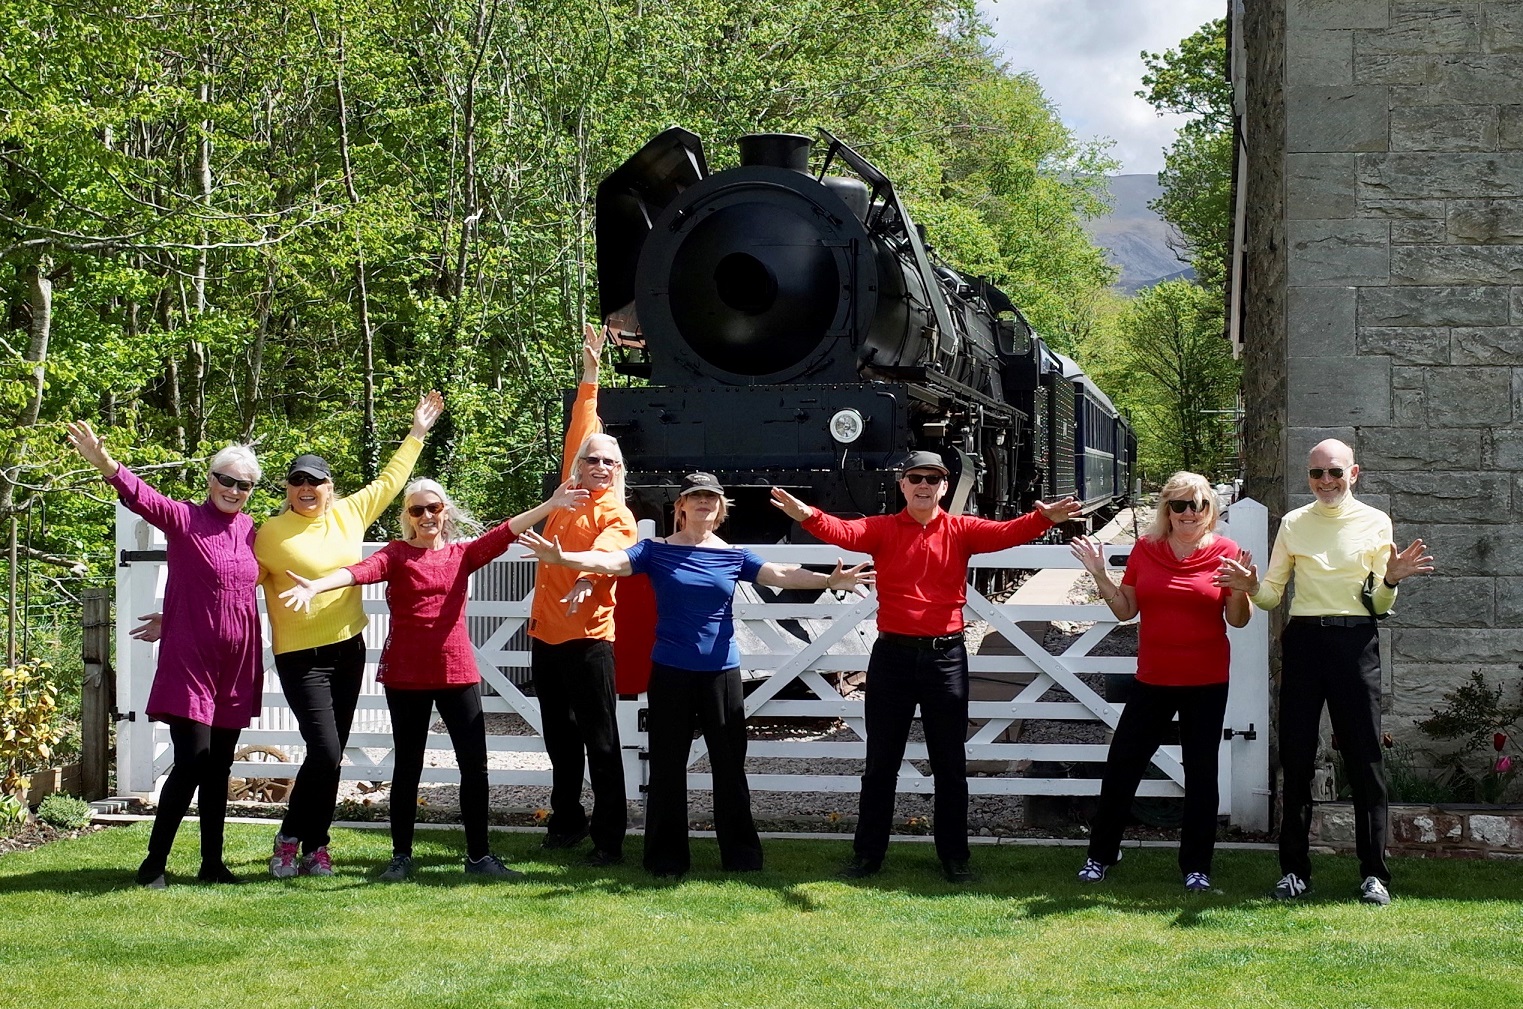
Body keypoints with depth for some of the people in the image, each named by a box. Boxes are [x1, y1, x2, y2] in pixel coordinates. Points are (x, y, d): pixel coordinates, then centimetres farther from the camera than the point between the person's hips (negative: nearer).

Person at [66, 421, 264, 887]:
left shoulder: (248, 529, 9)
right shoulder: (185, 519, -7)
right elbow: (144, 498, -26)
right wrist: (107, 465, -44)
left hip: (235, 668, 6)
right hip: (190, 663, -6)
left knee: (219, 766, 11)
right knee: (192, 761, -11)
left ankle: (212, 863, 20)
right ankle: (153, 863, -1)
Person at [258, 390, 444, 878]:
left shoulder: (349, 514, 6)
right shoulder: (270, 533, -7)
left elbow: (389, 481, 19)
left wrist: (417, 433, 23)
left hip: (348, 649, 5)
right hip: (301, 657, -5)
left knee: (331, 755, 8)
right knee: (325, 752, -14)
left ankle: (314, 847, 17)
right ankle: (290, 839, 3)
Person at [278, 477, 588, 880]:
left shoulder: (462, 553, 8)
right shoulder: (397, 553, 0)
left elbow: (504, 533, -5)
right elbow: (361, 571, -18)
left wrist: (550, 506, -19)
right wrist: (315, 586, -38)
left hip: (457, 672, 2)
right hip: (406, 676, -2)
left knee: (474, 764, 2)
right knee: (407, 767, 6)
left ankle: (479, 855, 12)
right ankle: (401, 856, 15)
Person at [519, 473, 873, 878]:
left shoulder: (734, 556, 5)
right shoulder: (657, 551, 0)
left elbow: (780, 574, -7)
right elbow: (612, 562, -14)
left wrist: (828, 580, -24)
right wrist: (561, 558, -31)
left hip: (721, 672, 1)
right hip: (671, 672, -1)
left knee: (730, 764, 4)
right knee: (668, 765, 3)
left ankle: (741, 853, 13)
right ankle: (668, 856, 12)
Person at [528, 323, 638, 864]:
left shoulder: (617, 515, -7)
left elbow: (606, 553, -27)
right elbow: (578, 433, 17)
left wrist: (586, 578, -49)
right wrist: (589, 375, 18)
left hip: (587, 636, -6)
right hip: (546, 631, 7)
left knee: (600, 741, -3)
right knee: (560, 738, 15)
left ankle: (609, 837, -1)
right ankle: (566, 821, 26)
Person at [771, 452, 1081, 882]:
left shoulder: (960, 530, 2)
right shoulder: (882, 529, 1)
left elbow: (1005, 533, -14)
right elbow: (844, 532, -18)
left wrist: (1045, 519, -34)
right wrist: (805, 515, -40)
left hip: (945, 656, 0)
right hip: (892, 654, 0)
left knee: (950, 764, 7)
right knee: (881, 762, 8)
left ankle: (954, 856, 18)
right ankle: (868, 854, 17)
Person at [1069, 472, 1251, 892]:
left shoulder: (1225, 553, -4)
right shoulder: (1145, 549, 2)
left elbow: (1238, 620, -1)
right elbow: (1126, 610, 7)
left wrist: (1240, 588, -19)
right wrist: (1099, 575, -4)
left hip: (1206, 683, -2)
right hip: (1153, 679, 2)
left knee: (1200, 771, 5)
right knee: (1121, 763, 2)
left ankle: (1196, 865, 15)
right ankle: (1101, 855, 15)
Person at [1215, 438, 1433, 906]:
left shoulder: (1375, 522, 6)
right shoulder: (1293, 524, 9)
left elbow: (1380, 605, 6)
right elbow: (1272, 595, 9)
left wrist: (1391, 580, -15)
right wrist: (1252, 587, -12)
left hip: (1356, 642, -2)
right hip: (1303, 640, 2)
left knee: (1364, 757, -2)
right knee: (1296, 756, 2)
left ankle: (1375, 873, 3)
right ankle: (1294, 869, 11)